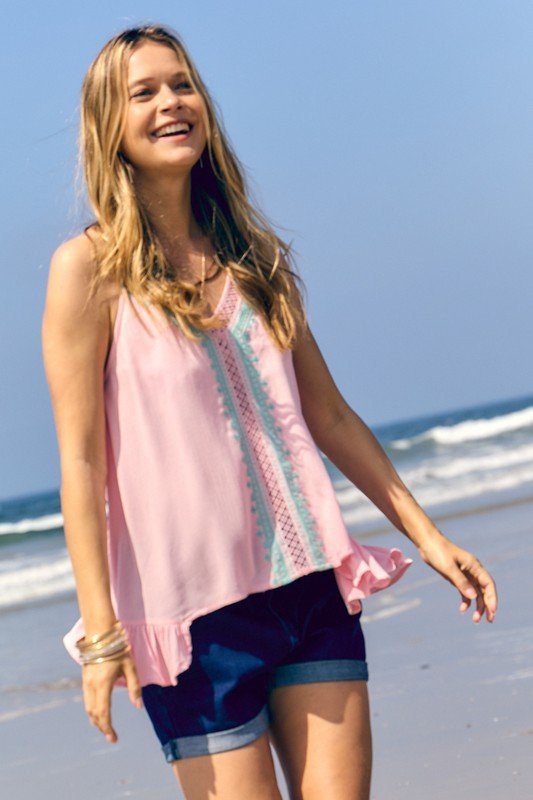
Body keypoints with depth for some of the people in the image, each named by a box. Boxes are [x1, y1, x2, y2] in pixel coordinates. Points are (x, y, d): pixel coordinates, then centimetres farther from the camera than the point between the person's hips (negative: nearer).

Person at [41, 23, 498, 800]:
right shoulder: (91, 268, -4)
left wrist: (427, 535, 14)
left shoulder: (254, 255, 12)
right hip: (194, 605, -4)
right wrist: (101, 630, -13)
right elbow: (81, 458, -8)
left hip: (313, 583, 5)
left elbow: (329, 416, 17)